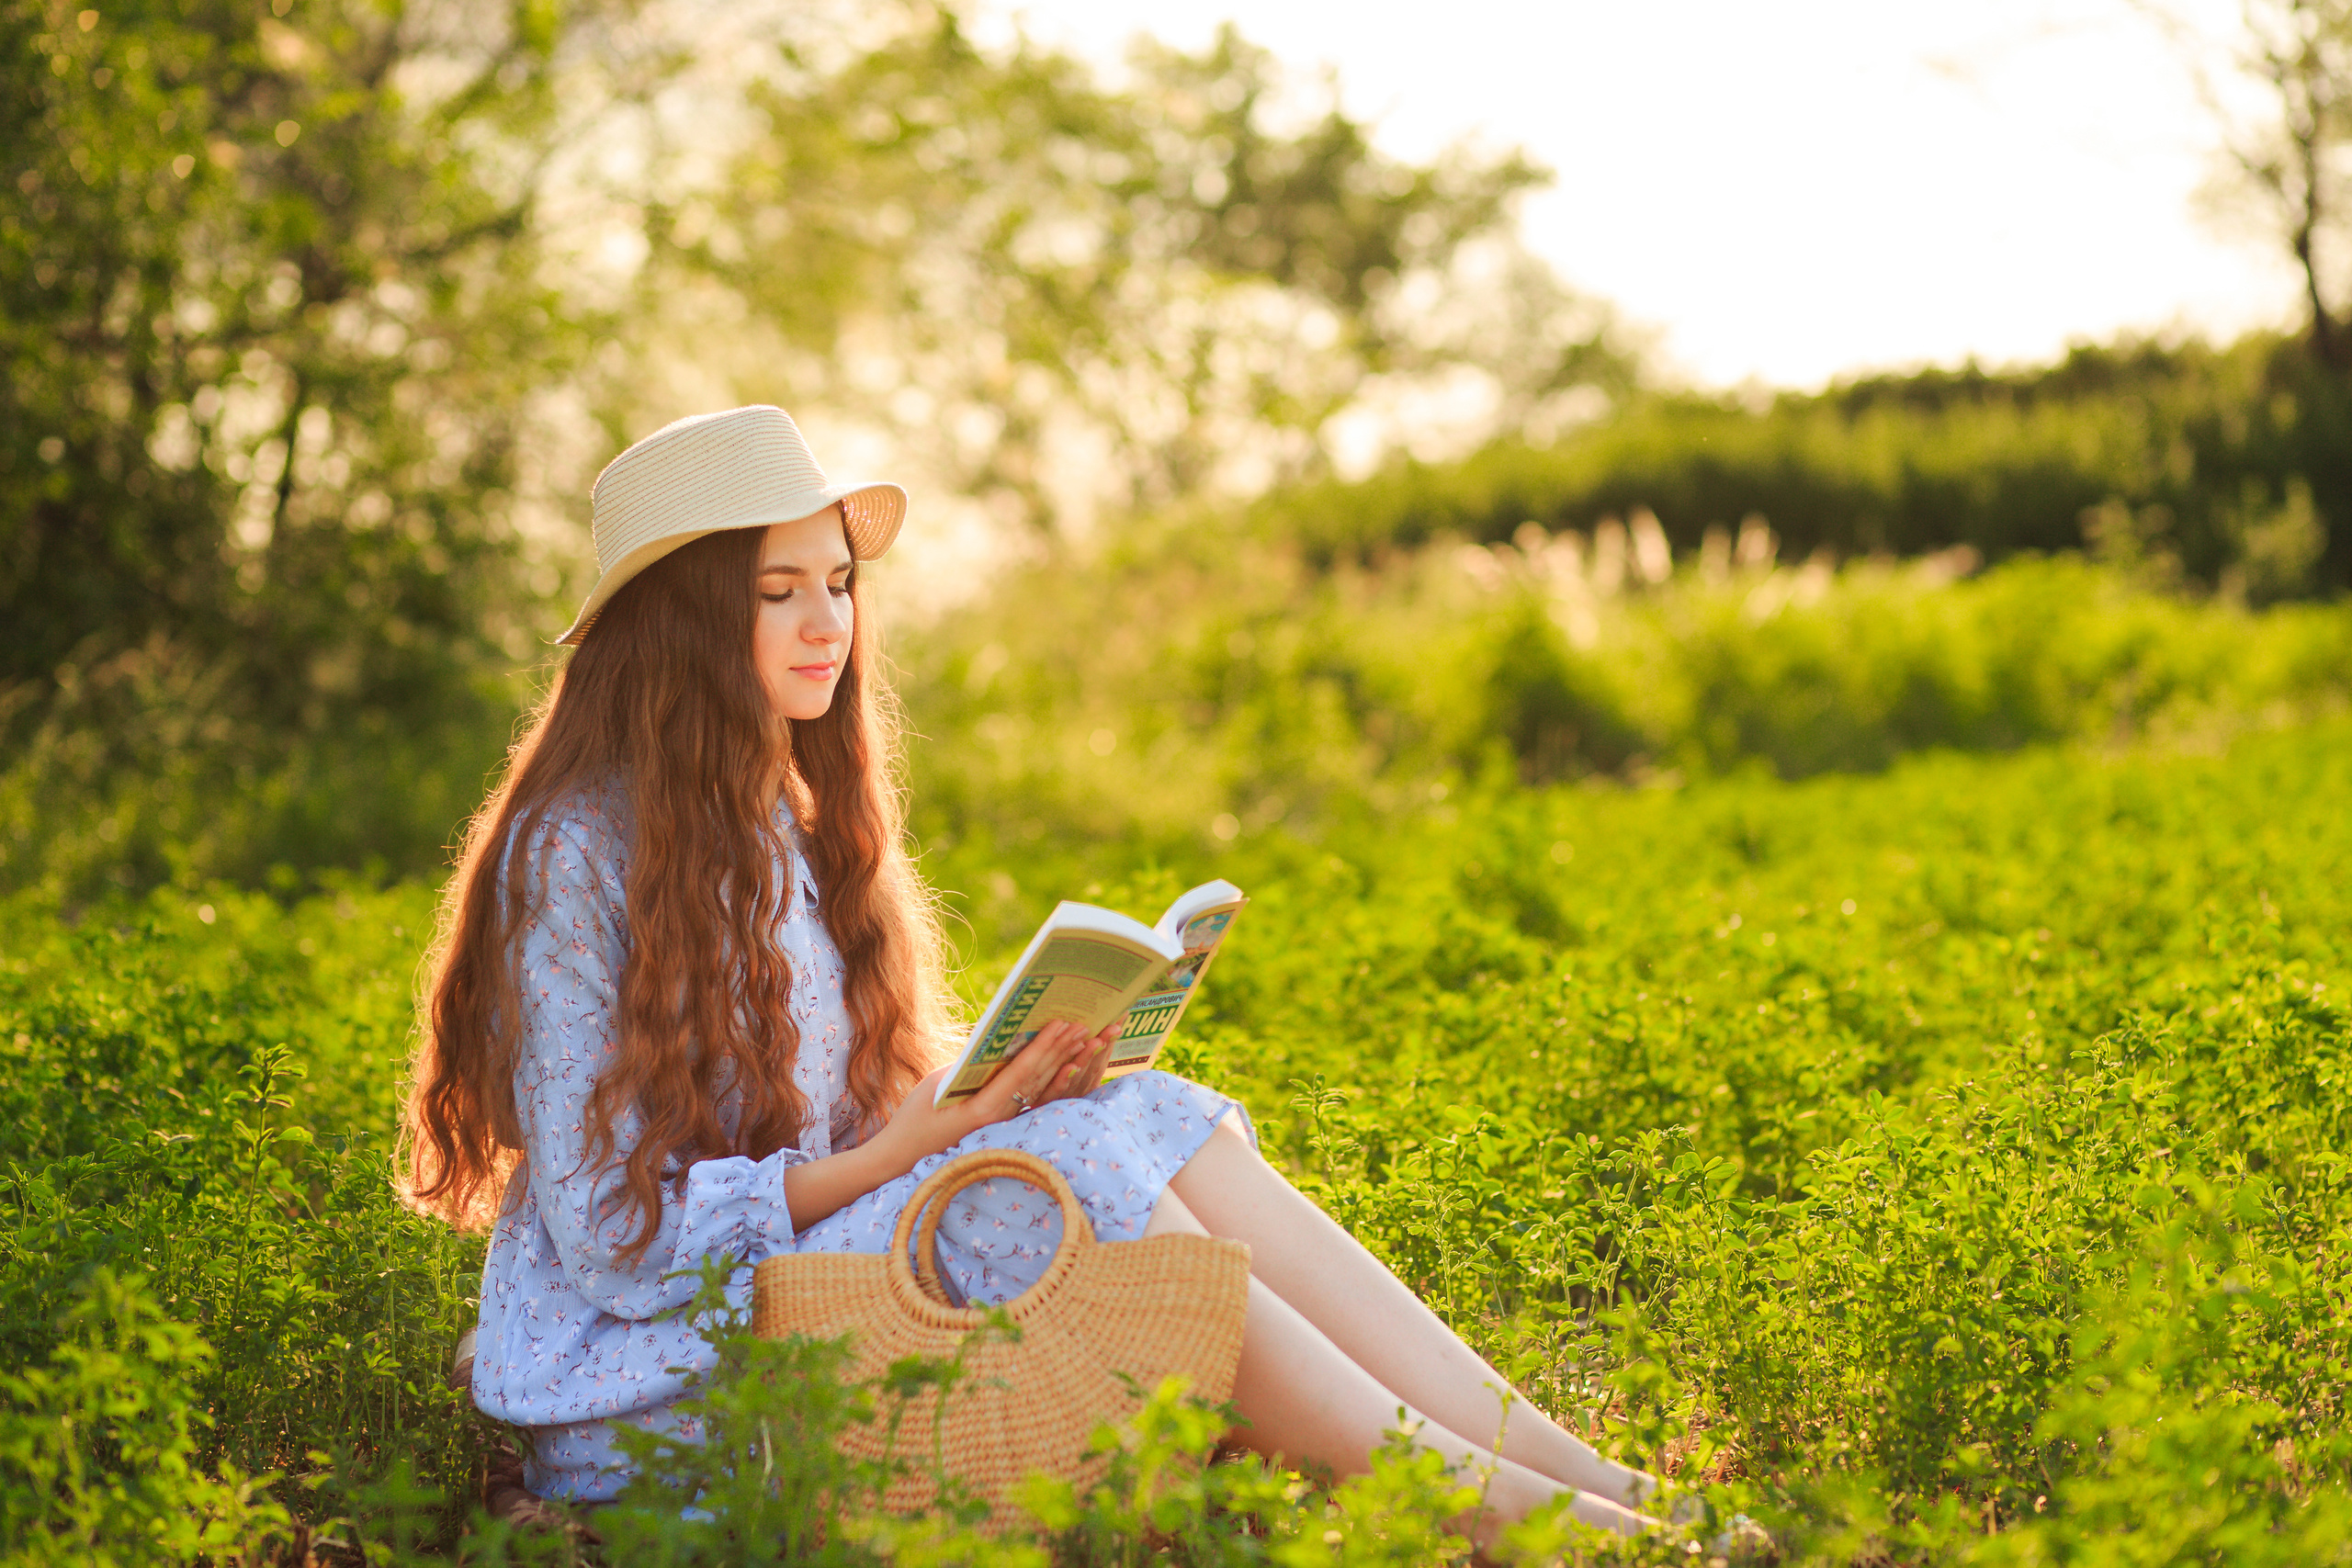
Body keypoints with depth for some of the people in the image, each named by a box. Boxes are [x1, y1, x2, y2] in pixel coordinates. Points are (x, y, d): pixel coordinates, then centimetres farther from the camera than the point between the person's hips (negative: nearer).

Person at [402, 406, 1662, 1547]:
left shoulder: (787, 827, 13)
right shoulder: (578, 855, -13)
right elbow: (615, 1238, -16)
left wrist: (987, 1091, -8)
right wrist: (908, 1146, -22)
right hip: (639, 1388, -7)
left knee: (1157, 1122, -14)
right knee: (1065, 1168, -27)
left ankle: (1565, 1467, -20)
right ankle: (1485, 1506, -25)